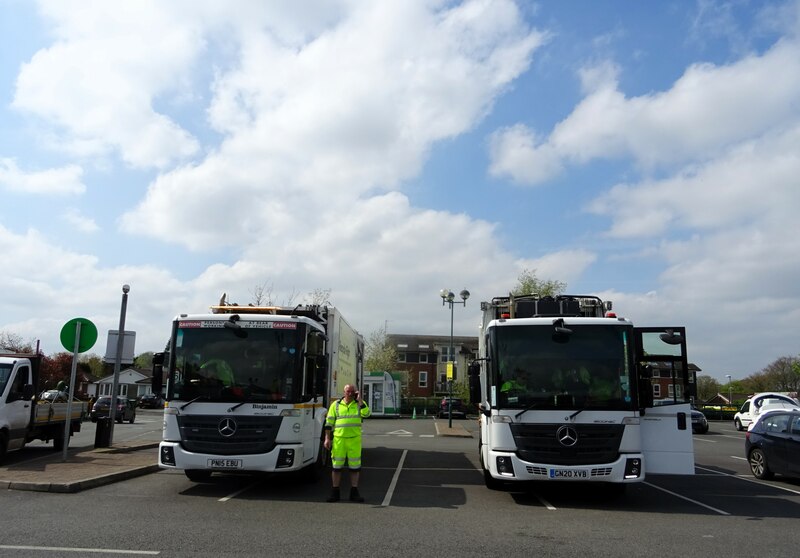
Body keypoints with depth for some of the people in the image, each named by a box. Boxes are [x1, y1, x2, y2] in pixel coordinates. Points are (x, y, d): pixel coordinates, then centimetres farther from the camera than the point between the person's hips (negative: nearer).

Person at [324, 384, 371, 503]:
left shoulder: (359, 403, 5)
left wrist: (359, 399, -14)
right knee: (336, 466, 4)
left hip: (354, 439, 0)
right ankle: (335, 492, 14)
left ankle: (354, 493, 13)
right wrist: (327, 438, -2)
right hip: (339, 439, 0)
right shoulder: (335, 405, 4)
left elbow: (366, 414, -14)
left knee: (355, 466, 4)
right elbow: (329, 422, 4)